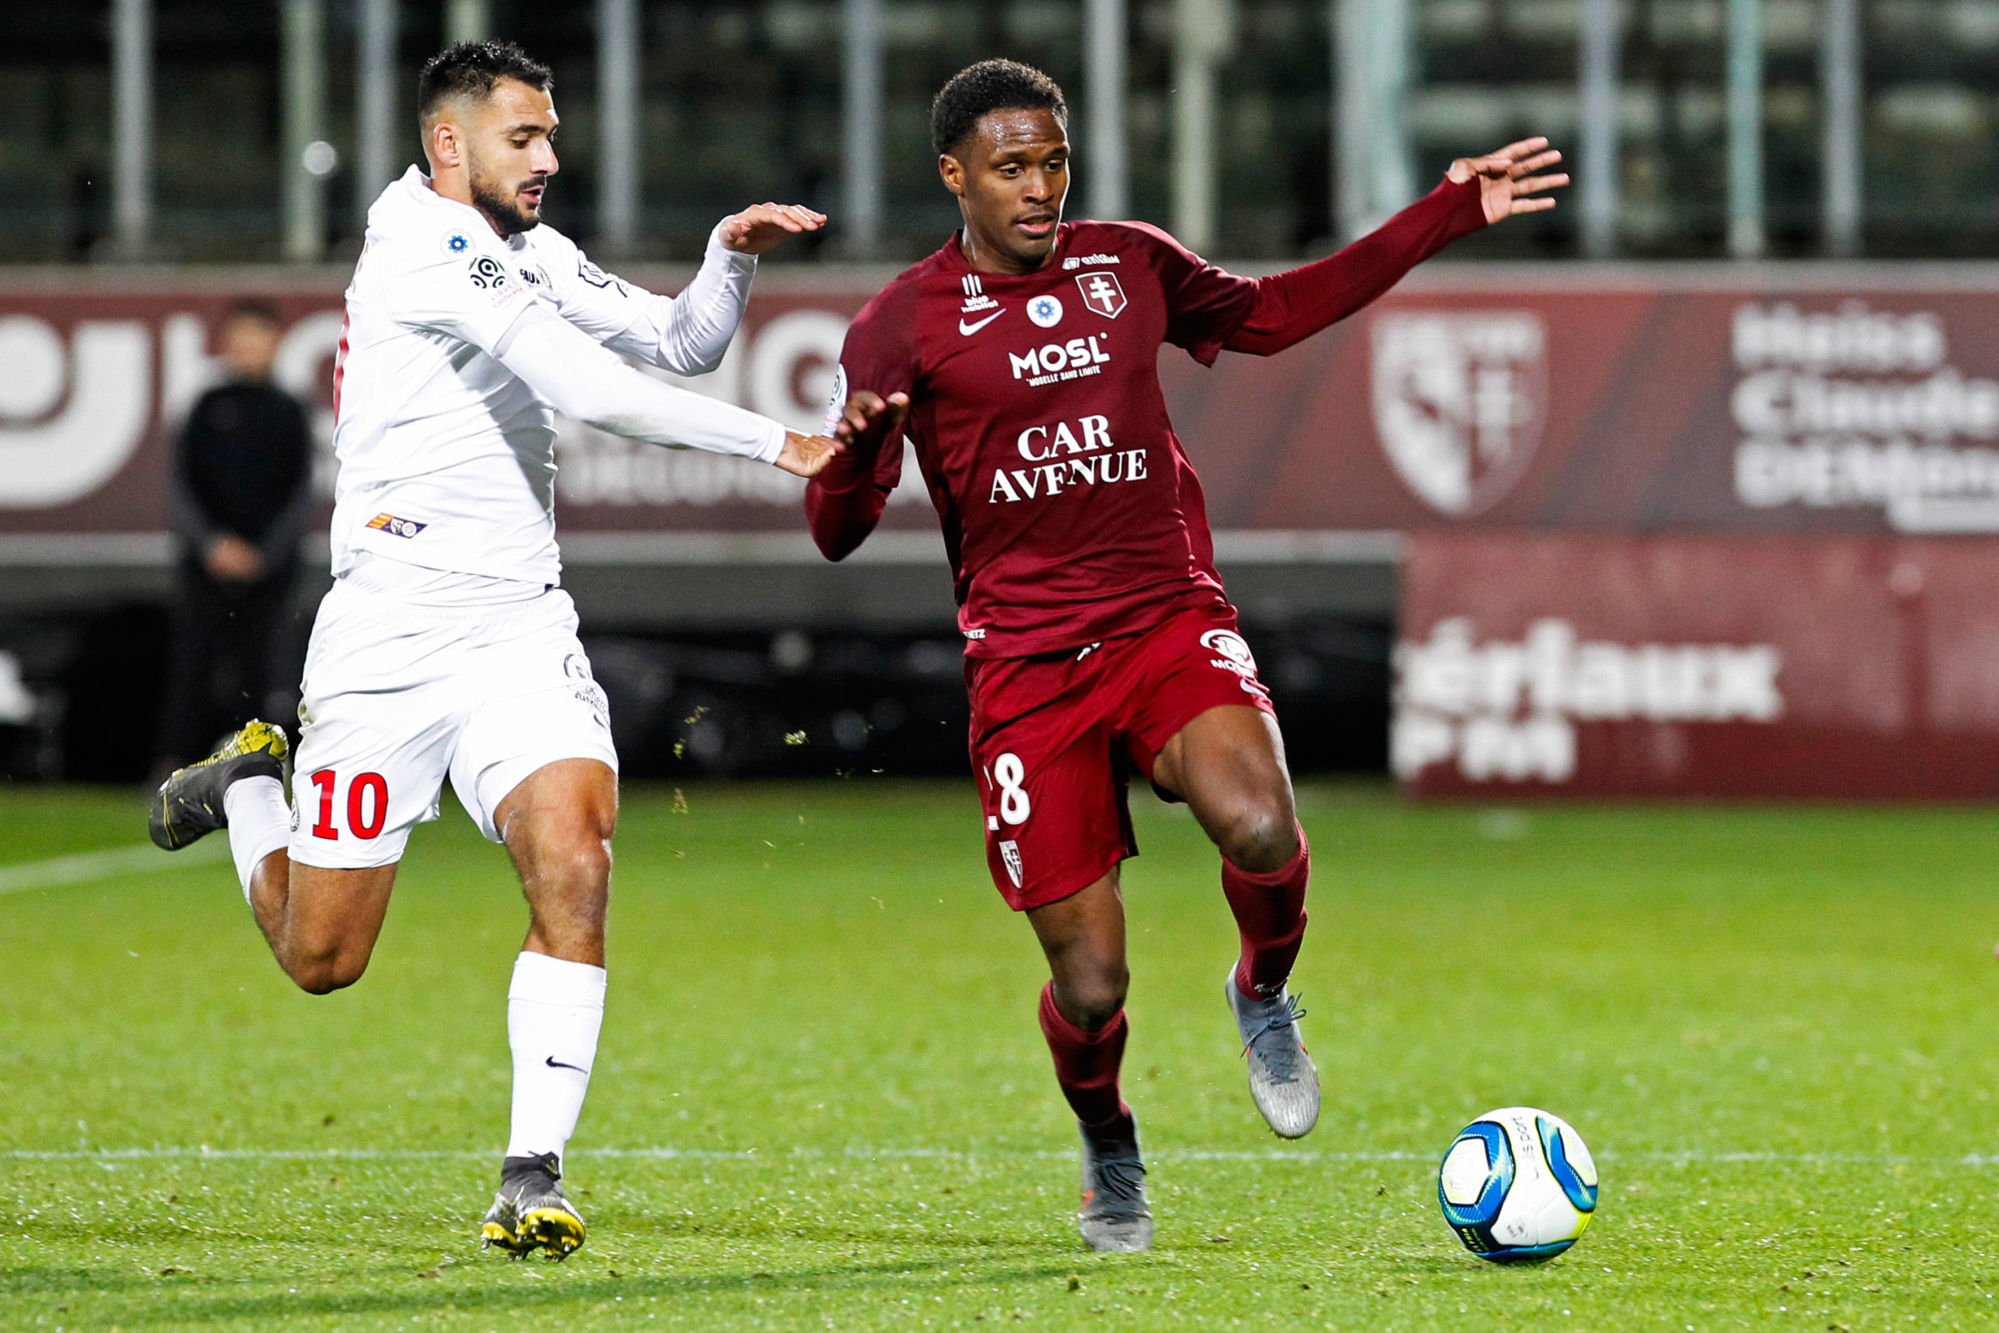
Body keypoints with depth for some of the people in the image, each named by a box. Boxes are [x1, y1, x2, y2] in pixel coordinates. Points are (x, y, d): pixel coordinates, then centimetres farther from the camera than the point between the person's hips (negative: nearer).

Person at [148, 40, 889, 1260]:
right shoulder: (423, 249, -13)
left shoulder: (529, 253, 13)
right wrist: (778, 444, -21)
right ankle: (246, 790, 37)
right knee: (322, 959, 4)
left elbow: (679, 344, 18)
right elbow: (593, 389, -21)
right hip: (388, 642, -6)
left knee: (576, 864, -20)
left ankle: (534, 1178, -16)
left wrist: (732, 254, -2)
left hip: (521, 632, 6)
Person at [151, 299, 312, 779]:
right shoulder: (209, 407, 8)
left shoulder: (289, 414, 10)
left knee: (253, 675, -2)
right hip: (204, 561, -1)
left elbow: (300, 493, 5)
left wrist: (265, 553, -8)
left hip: (268, 569, 1)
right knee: (191, 666, -9)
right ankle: (171, 770, -11)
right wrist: (211, 543, -8)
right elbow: (182, 483, 5)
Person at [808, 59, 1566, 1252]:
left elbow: (1274, 312, 27)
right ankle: (1110, 1157, 29)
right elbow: (837, 535, -5)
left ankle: (1264, 994, 4)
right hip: (1026, 663, -2)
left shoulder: (1130, 267, 10)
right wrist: (855, 449, -29)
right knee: (1091, 983, -5)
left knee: (1260, 829, -30)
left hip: (1171, 623, 2)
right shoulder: (904, 326, -1)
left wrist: (1455, 212, 25)